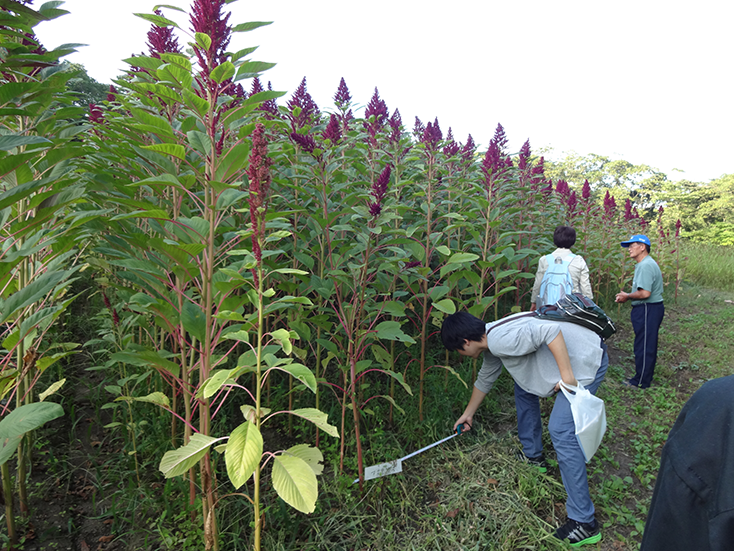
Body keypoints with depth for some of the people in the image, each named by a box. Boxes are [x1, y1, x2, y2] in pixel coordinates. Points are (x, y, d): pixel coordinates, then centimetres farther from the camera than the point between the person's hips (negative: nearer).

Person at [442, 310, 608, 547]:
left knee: (561, 432, -16)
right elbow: (485, 379, 23)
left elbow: (550, 330, -34)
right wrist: (468, 414, 35)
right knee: (524, 387, 23)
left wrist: (567, 375, -29)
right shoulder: (490, 341, 8)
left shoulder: (500, 340, -25)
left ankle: (584, 523, -6)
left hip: (587, 361, -10)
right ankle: (533, 455, 36)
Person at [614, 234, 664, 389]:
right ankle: (645, 378, 27)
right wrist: (627, 296, 9)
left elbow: (645, 293, -26)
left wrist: (627, 296, -11)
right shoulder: (644, 264, 17)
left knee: (644, 346, -2)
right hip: (648, 308, 11)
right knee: (647, 346, 17)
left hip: (648, 310, -11)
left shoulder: (646, 266, -19)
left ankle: (641, 382, 7)